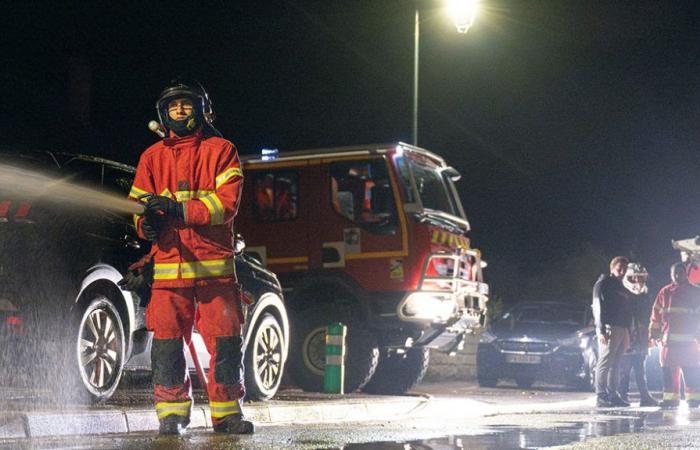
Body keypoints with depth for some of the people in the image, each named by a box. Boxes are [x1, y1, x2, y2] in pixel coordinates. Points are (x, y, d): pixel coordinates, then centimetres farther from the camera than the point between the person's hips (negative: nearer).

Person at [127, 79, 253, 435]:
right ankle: (171, 413, 9)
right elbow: (138, 203, 14)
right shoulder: (152, 157, 15)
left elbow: (227, 203, -6)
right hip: (168, 264, 2)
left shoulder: (221, 150, 6)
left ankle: (226, 413, 11)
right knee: (166, 341, -3)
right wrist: (148, 222, -11)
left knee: (226, 341, -2)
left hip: (215, 264, -1)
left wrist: (176, 209, -17)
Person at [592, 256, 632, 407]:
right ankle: (601, 396, -12)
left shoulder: (621, 287, 23)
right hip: (609, 328, -8)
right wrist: (601, 330, -17)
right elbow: (598, 307, -10)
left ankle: (612, 395, 11)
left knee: (615, 364, 8)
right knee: (605, 362, -10)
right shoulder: (603, 283, -1)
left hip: (621, 329, 8)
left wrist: (627, 332, 16)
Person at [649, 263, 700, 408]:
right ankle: (671, 398, 7)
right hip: (668, 339, 3)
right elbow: (656, 314, 13)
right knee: (668, 370, 2)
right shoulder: (665, 292, 11)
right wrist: (654, 334, 8)